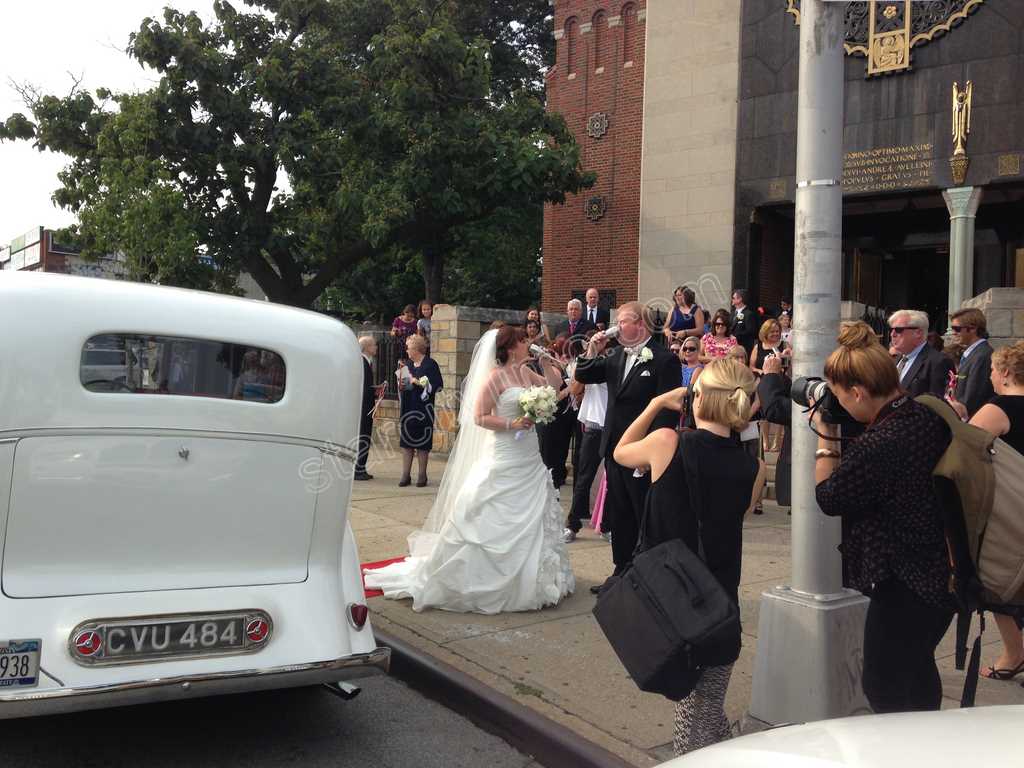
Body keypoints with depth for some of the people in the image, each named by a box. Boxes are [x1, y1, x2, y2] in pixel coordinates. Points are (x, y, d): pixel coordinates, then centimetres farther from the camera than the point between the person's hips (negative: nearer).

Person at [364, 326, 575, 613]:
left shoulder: (525, 372, 8)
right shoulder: (495, 377, -13)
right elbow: (479, 418, -14)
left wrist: (545, 361, 4)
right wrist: (511, 424, -21)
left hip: (529, 456, 8)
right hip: (505, 458, -8)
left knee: (528, 517, 14)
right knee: (495, 519, -2)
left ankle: (527, 577, 26)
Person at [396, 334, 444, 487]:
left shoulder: (430, 364, -6)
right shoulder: (408, 365, 13)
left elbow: (436, 386, -11)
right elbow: (402, 384, 22)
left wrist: (417, 382, -14)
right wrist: (401, 384, 0)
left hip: (423, 410, -6)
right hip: (407, 409, 6)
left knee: (422, 444, 0)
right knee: (406, 442, 4)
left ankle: (422, 475, 8)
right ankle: (406, 475, 8)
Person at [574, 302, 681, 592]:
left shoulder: (664, 359, -11)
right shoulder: (617, 355, 10)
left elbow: (668, 408, -15)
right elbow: (583, 376, 14)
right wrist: (593, 351, -2)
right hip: (615, 449, 7)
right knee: (619, 518, 15)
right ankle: (623, 572, 27)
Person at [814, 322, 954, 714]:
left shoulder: (876, 446, -29)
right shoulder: (931, 414, -5)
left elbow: (828, 497, -13)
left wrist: (826, 439, -4)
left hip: (903, 587, -9)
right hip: (941, 574, 9)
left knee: (884, 688, 6)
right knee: (919, 673, 26)